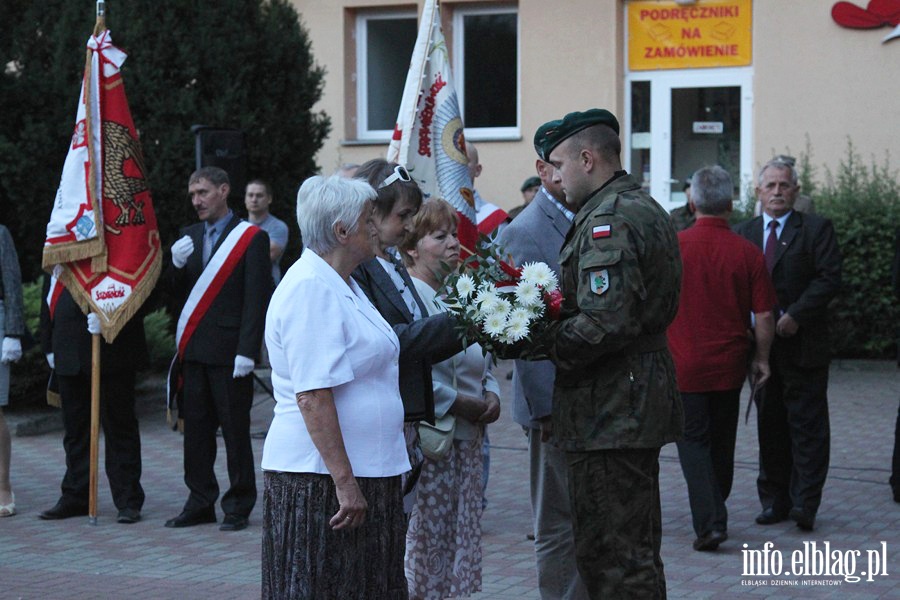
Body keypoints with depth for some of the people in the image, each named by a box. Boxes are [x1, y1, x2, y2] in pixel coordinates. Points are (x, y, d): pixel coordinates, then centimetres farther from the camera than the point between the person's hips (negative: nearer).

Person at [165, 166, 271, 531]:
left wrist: (247, 351, -15)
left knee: (235, 430, 0)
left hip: (229, 351, -6)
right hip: (194, 349, 6)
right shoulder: (189, 237, 15)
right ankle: (200, 503, 17)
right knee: (196, 429, 9)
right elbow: (177, 293, 14)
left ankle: (239, 507, 7)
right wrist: (176, 265, -7)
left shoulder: (251, 237, -4)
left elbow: (257, 299, -9)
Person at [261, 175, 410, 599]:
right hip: (322, 480, -10)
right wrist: (345, 481, -25)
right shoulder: (310, 289, -17)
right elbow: (313, 397, -23)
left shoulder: (342, 285, 15)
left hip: (359, 473, 10)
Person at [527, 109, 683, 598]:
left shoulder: (608, 220, -16)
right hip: (639, 403, 11)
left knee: (614, 558, -7)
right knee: (635, 549, 17)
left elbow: (604, 323, -26)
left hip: (609, 414, -11)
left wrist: (537, 344, -15)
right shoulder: (646, 209, 17)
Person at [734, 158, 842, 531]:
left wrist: (795, 316, -16)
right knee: (770, 426, 9)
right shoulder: (743, 233, 13)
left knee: (807, 425, -4)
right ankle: (774, 501, 15)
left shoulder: (816, 230, 1)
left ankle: (804, 504, -5)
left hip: (803, 344, -4)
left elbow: (829, 279, -8)